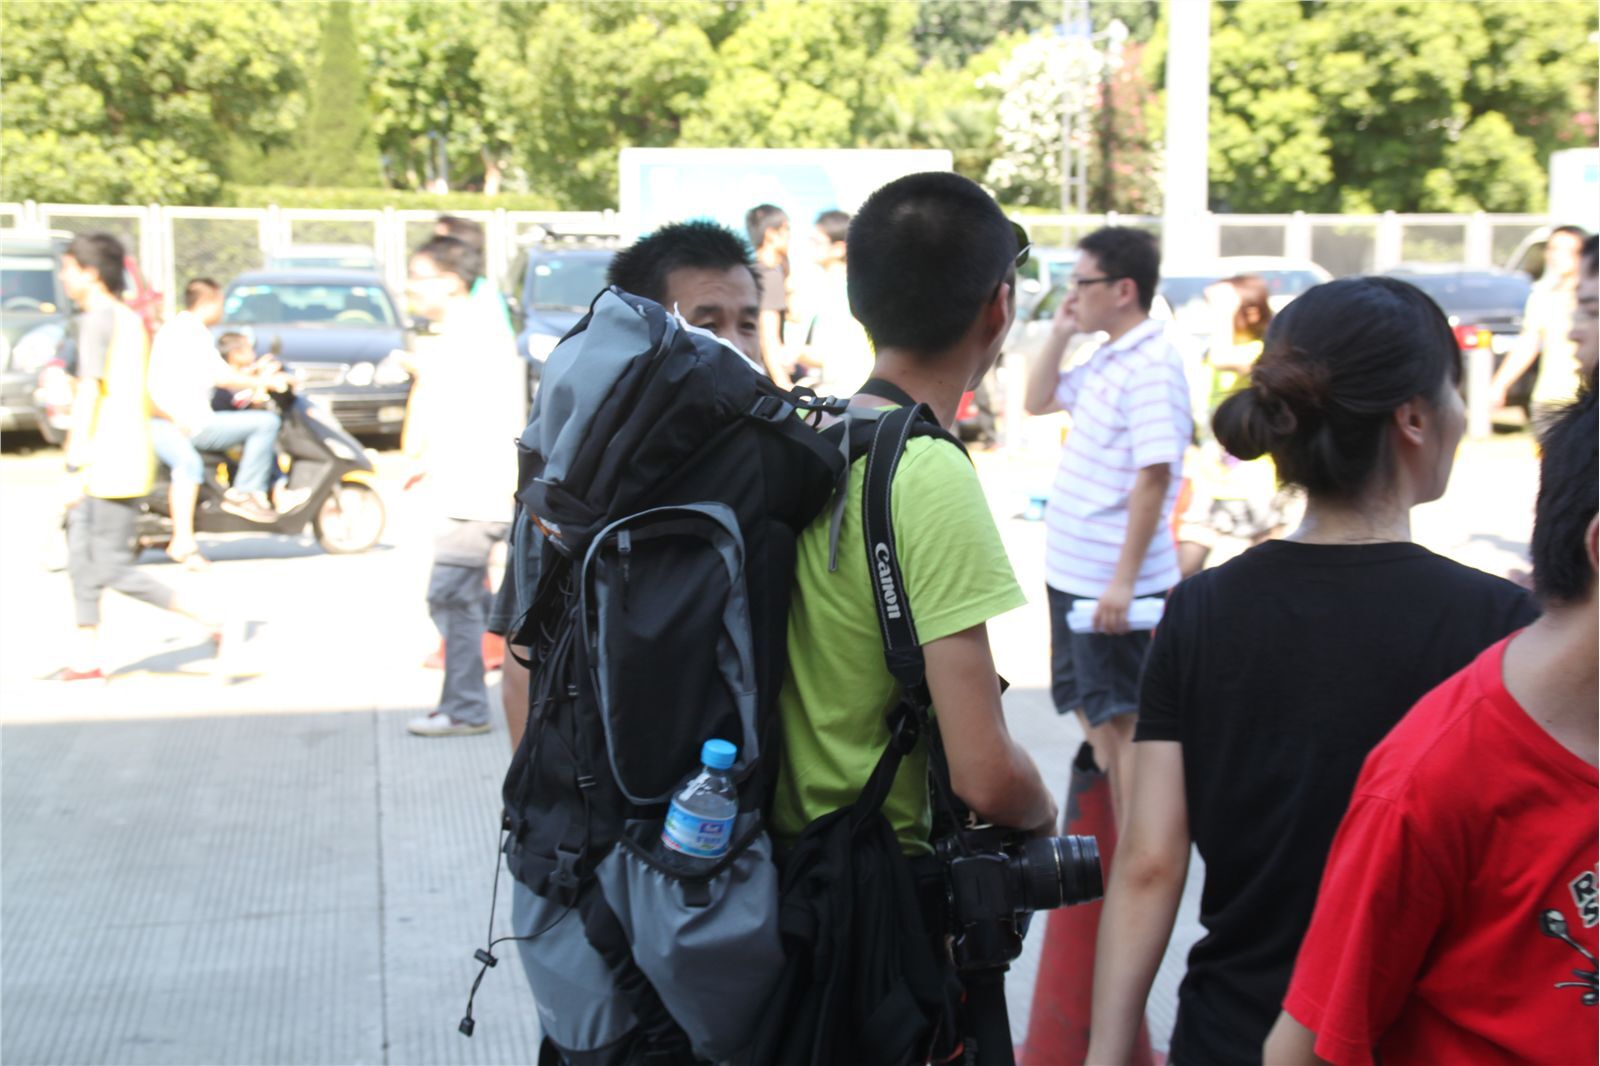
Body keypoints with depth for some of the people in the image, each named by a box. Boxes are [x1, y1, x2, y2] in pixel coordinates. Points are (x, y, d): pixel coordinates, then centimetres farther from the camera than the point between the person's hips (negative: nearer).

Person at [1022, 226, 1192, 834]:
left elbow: (1154, 476, -23)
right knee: (1095, 714, 19)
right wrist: (1059, 335, 9)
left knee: (1122, 720, 0)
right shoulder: (1106, 359, 10)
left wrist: (1124, 578, -24)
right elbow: (1037, 401, 24)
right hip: (1073, 572, 9)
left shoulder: (1151, 366, -18)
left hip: (1113, 582, -9)